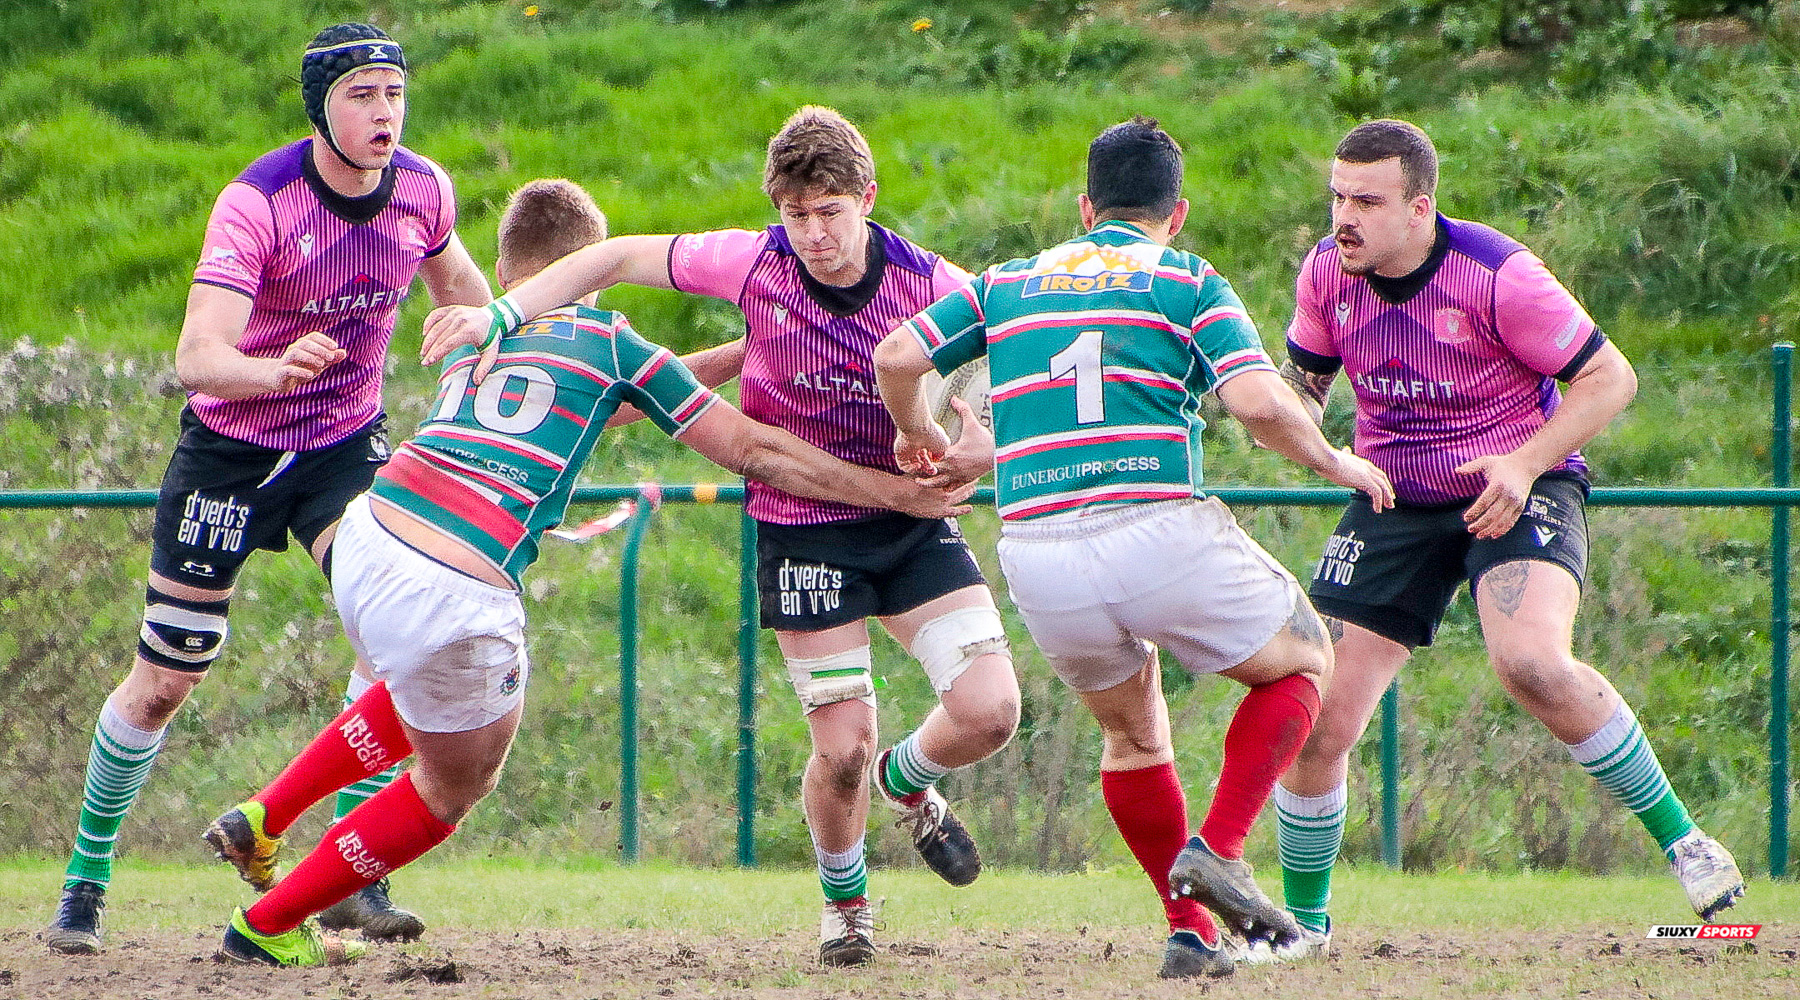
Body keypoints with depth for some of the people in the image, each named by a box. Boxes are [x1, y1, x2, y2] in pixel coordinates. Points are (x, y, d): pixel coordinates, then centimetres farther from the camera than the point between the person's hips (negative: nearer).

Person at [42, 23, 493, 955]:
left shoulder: (422, 189, -11)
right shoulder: (256, 203, -27)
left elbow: (454, 277, 14)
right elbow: (195, 356, -38)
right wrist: (274, 370, -57)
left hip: (347, 442, 3)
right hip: (231, 447, -3)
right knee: (163, 682, 4)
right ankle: (87, 874, 26)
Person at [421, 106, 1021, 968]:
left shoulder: (928, 284, -14)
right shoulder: (756, 264, -15)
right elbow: (620, 257, -4)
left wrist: (980, 442, -19)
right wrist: (500, 314, -10)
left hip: (912, 516, 1)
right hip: (803, 530, -1)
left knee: (989, 711, -13)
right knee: (842, 748, -6)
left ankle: (907, 782, 24)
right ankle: (844, 899, 25)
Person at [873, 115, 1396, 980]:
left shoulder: (1008, 283, 19)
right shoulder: (1189, 284, 8)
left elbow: (896, 357, 10)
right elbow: (1259, 403, -7)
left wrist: (916, 433, 30)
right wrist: (1336, 464, 10)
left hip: (1037, 557, 4)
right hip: (1161, 534, -4)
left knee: (1131, 731, 28)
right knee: (1300, 662, 20)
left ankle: (1187, 928, 16)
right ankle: (1217, 850, 1)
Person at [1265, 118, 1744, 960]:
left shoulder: (1497, 274, -20)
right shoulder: (1327, 272, -5)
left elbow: (1609, 377, -13)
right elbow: (1302, 385, 11)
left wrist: (1525, 463, -25)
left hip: (1518, 490, -5)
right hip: (1394, 504, 5)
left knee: (1532, 663, -33)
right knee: (1317, 719, -5)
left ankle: (1681, 838, -15)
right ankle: (1304, 919, 18)